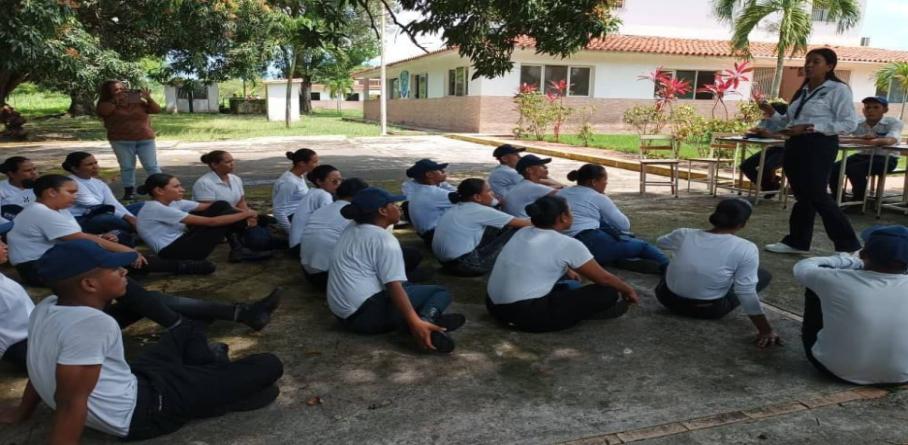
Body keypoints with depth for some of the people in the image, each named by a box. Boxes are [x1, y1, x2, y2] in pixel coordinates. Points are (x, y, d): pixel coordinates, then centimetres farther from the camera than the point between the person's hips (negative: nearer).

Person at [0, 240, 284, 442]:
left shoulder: (46, 308, -3)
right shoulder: (90, 323, -31)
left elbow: (42, 366, 11)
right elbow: (71, 403, -32)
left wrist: (23, 412, 24)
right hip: (137, 414, -10)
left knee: (189, 331, 29)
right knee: (269, 366, -13)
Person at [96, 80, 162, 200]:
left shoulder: (139, 101, 2)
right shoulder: (107, 104, 2)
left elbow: (157, 110, -2)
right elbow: (103, 112, -20)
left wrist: (149, 99, -18)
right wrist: (116, 100, -17)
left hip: (145, 139, 0)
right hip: (121, 141, 0)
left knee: (151, 166, 1)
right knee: (126, 167, 4)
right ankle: (129, 191, 11)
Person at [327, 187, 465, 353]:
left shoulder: (350, 231, 15)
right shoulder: (384, 239, -11)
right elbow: (394, 286, -22)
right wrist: (415, 323, -29)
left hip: (344, 313, 9)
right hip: (368, 314, -9)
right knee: (441, 292, -1)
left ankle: (428, 320, -2)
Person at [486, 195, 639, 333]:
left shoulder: (522, 233, 12)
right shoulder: (568, 244, -7)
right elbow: (604, 279, 5)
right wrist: (629, 290, 23)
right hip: (528, 315, -8)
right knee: (608, 292, -3)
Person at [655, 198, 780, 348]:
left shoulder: (684, 234, -9)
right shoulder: (745, 249, -20)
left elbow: (660, 242, 13)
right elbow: (746, 294, -21)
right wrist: (766, 330, -13)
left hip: (667, 299, 2)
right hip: (708, 310, -2)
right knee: (764, 274, 11)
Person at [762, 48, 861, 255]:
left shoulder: (838, 89, -6)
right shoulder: (803, 91, 17)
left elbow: (849, 123, -13)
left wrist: (810, 128, -19)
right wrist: (772, 113, 4)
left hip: (819, 146, -7)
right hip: (795, 145, 8)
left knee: (816, 195, -8)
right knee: (802, 195, 12)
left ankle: (848, 245, 4)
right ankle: (796, 241, 19)